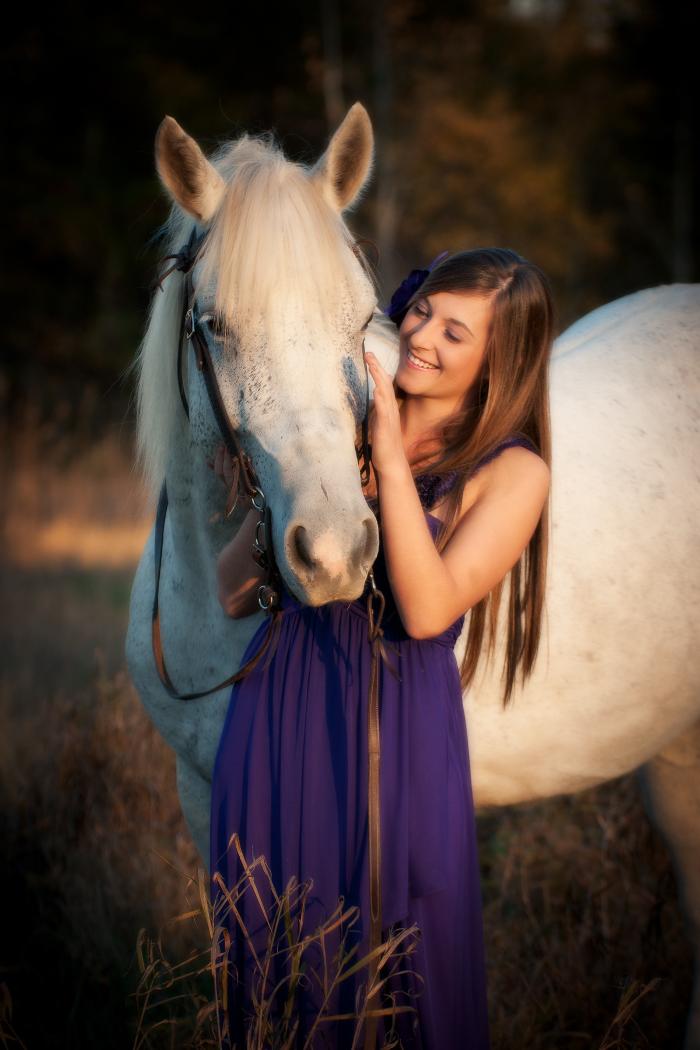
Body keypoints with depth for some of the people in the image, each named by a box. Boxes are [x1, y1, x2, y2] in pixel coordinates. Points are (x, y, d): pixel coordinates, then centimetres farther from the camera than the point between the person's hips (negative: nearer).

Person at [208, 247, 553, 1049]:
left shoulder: (511, 472, -6)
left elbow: (427, 610, -20)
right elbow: (235, 595, 3)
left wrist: (390, 457, -21)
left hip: (399, 738, -3)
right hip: (277, 713, 4)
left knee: (402, 982, 9)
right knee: (271, 965, 15)